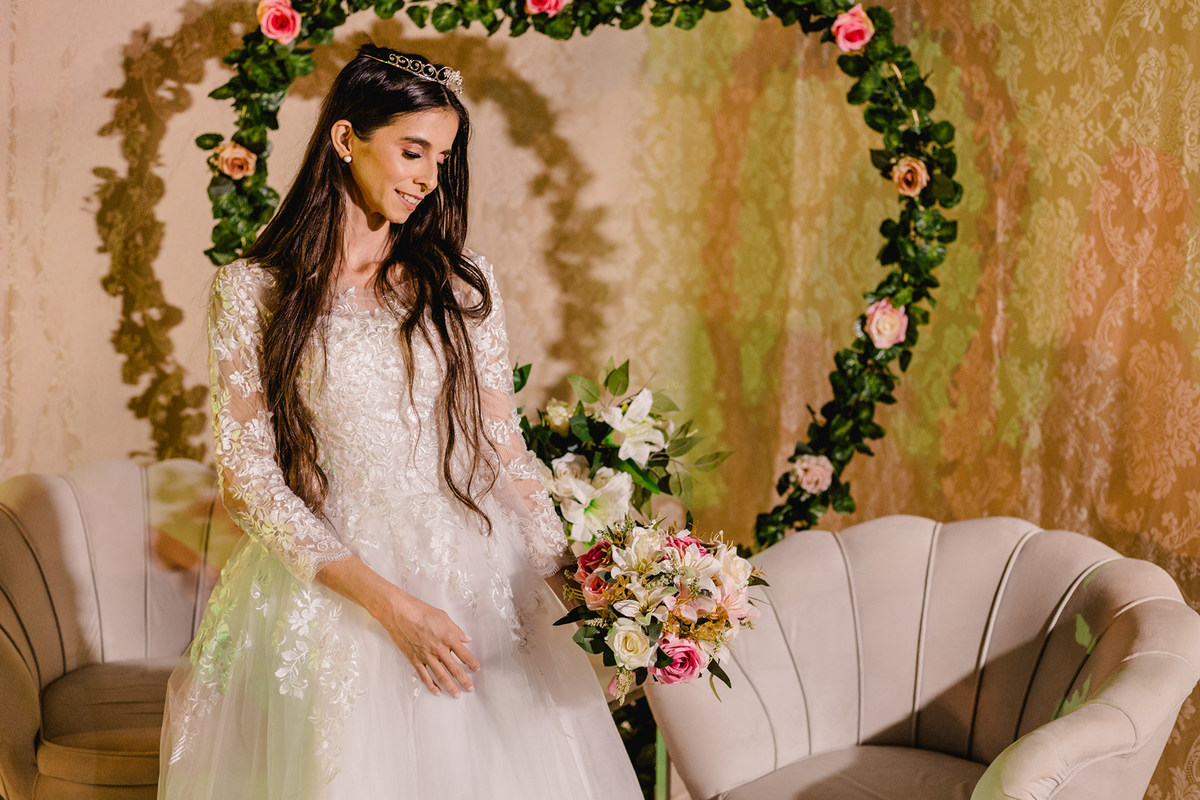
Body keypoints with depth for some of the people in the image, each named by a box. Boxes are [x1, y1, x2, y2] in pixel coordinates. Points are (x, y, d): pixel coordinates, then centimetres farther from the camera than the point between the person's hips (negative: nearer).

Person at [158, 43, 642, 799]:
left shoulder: (464, 283, 6)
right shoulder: (255, 290, -2)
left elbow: (504, 448, 7)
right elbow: (247, 478, -6)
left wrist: (574, 579, -7)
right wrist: (384, 599, -16)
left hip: (478, 593, 3)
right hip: (330, 591, -2)